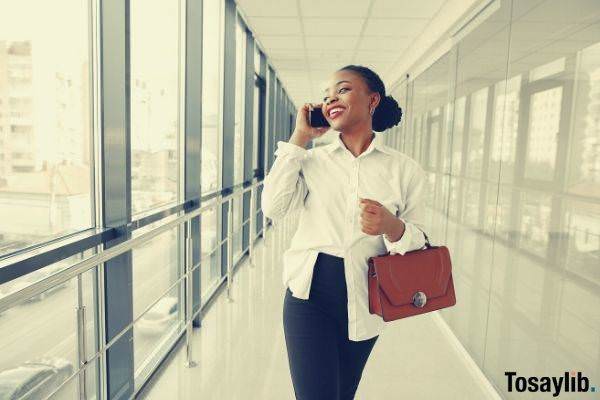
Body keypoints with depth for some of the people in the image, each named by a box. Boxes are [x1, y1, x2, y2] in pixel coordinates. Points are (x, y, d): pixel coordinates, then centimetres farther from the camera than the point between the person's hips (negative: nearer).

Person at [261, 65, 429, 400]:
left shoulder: (405, 169, -2)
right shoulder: (313, 160, 0)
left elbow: (419, 240, -2)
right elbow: (274, 208, -14)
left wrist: (392, 227, -25)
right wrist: (300, 137, -10)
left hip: (364, 302, 1)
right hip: (309, 294, 0)